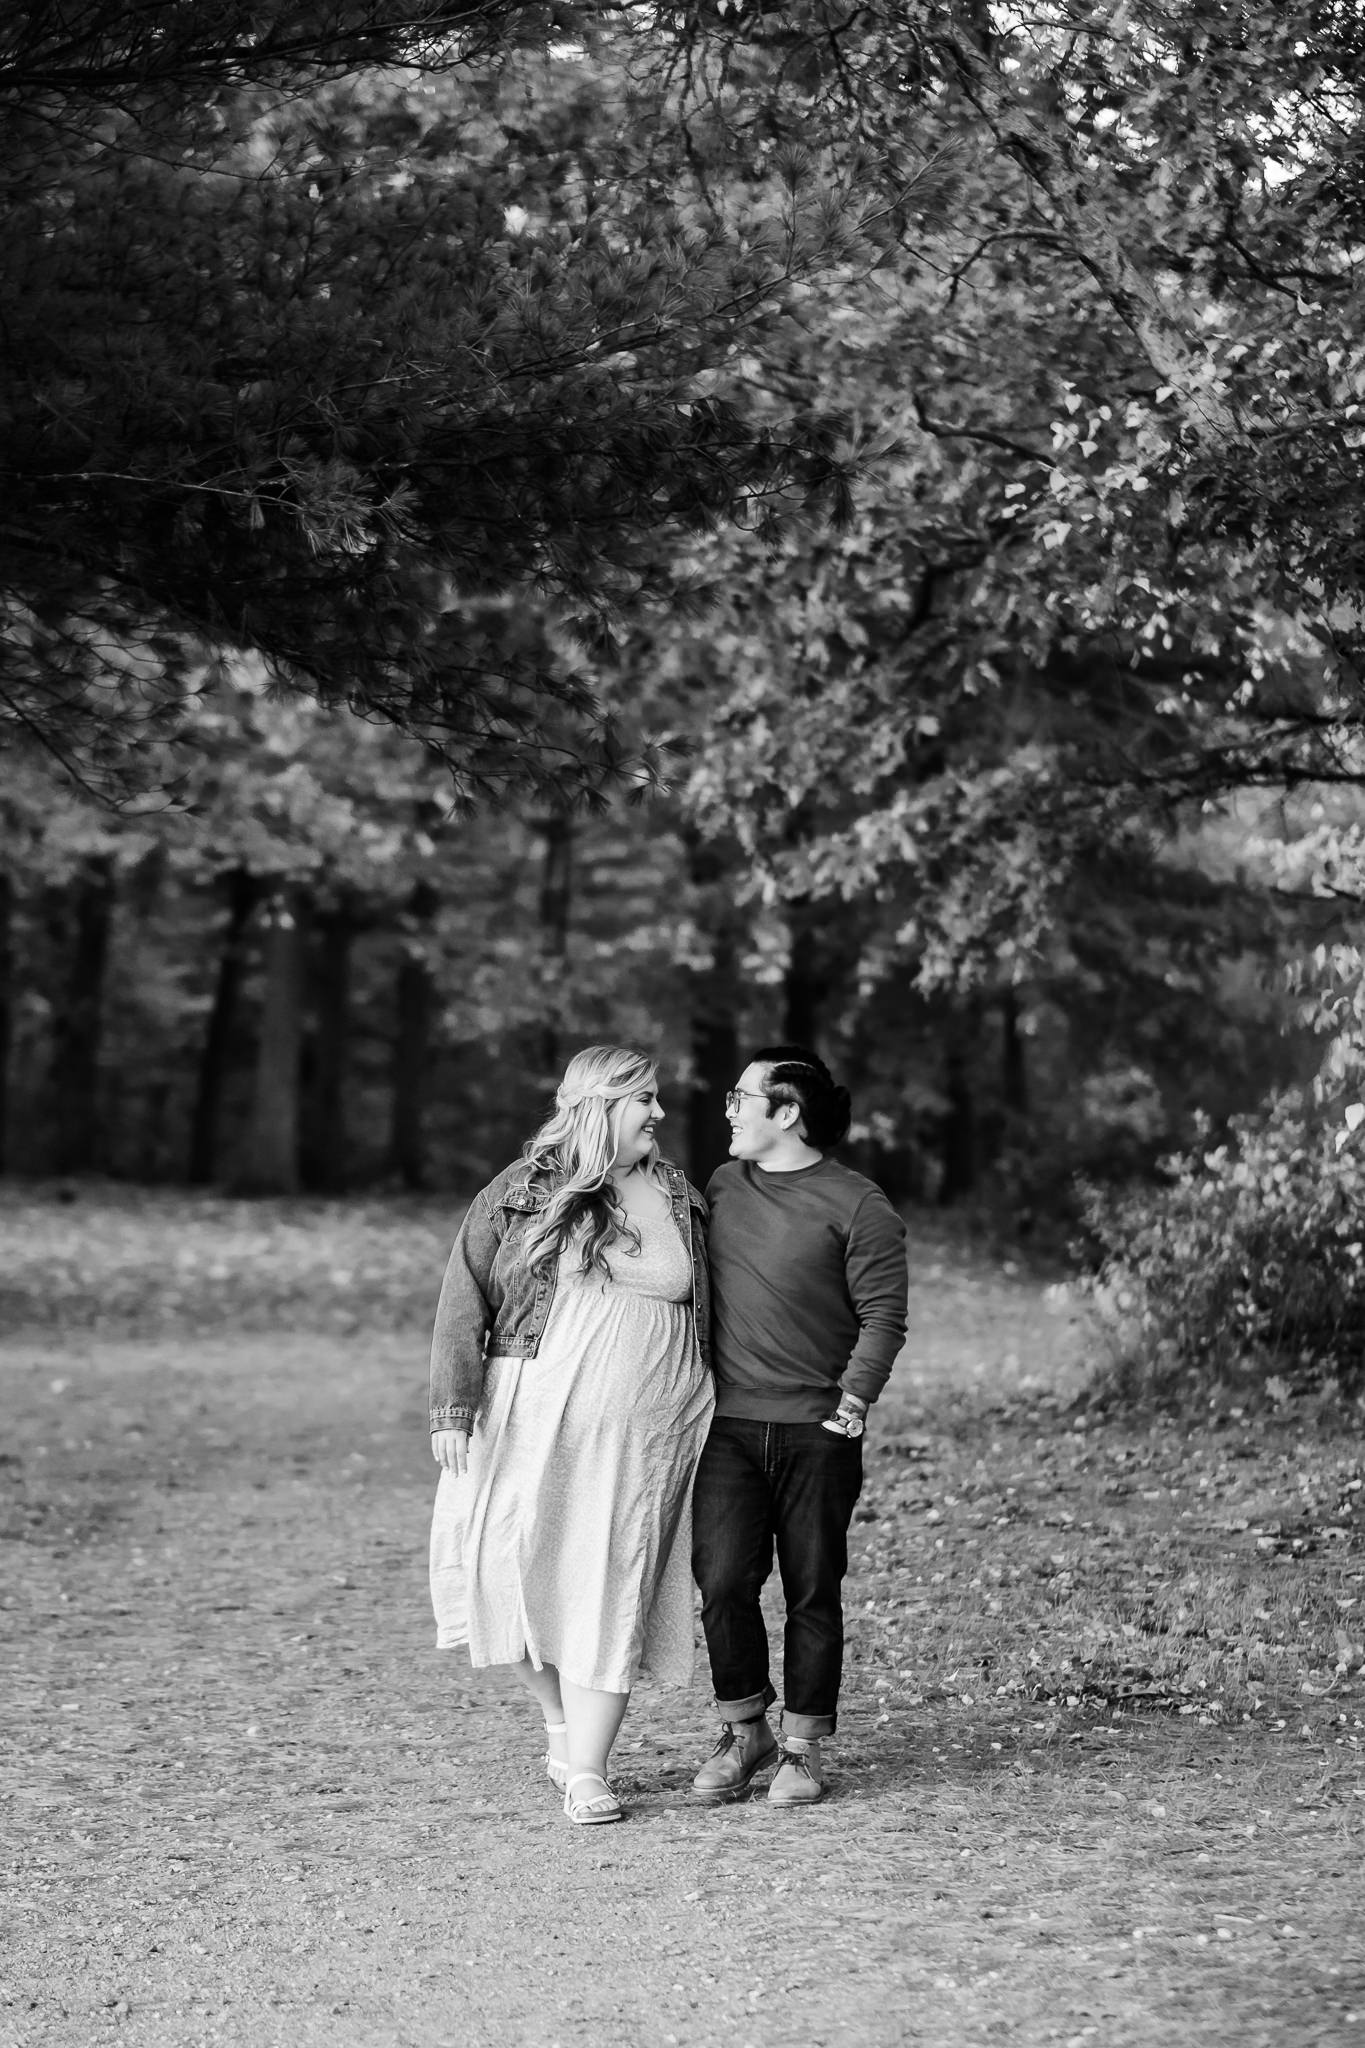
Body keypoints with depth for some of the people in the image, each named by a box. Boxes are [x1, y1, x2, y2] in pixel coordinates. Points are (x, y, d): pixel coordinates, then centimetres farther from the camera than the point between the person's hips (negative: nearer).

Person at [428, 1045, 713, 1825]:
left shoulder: (680, 1200, 10)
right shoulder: (523, 1192, 1)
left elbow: (707, 1314, 17)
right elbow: (465, 1299, -1)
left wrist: (711, 1418, 14)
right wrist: (456, 1404, -10)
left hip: (644, 1432, 2)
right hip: (537, 1417, -1)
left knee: (611, 1588, -2)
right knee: (514, 1565, -7)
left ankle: (587, 1770, 4)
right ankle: (562, 1722, 17)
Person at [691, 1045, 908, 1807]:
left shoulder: (858, 1207, -4)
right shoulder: (722, 1186, 12)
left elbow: (883, 1316, -6)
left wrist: (852, 1402, -15)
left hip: (817, 1430, -3)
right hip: (729, 1426, 4)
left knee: (812, 1593, 3)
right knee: (723, 1582, -6)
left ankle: (802, 1747, 14)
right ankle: (744, 1730, 11)